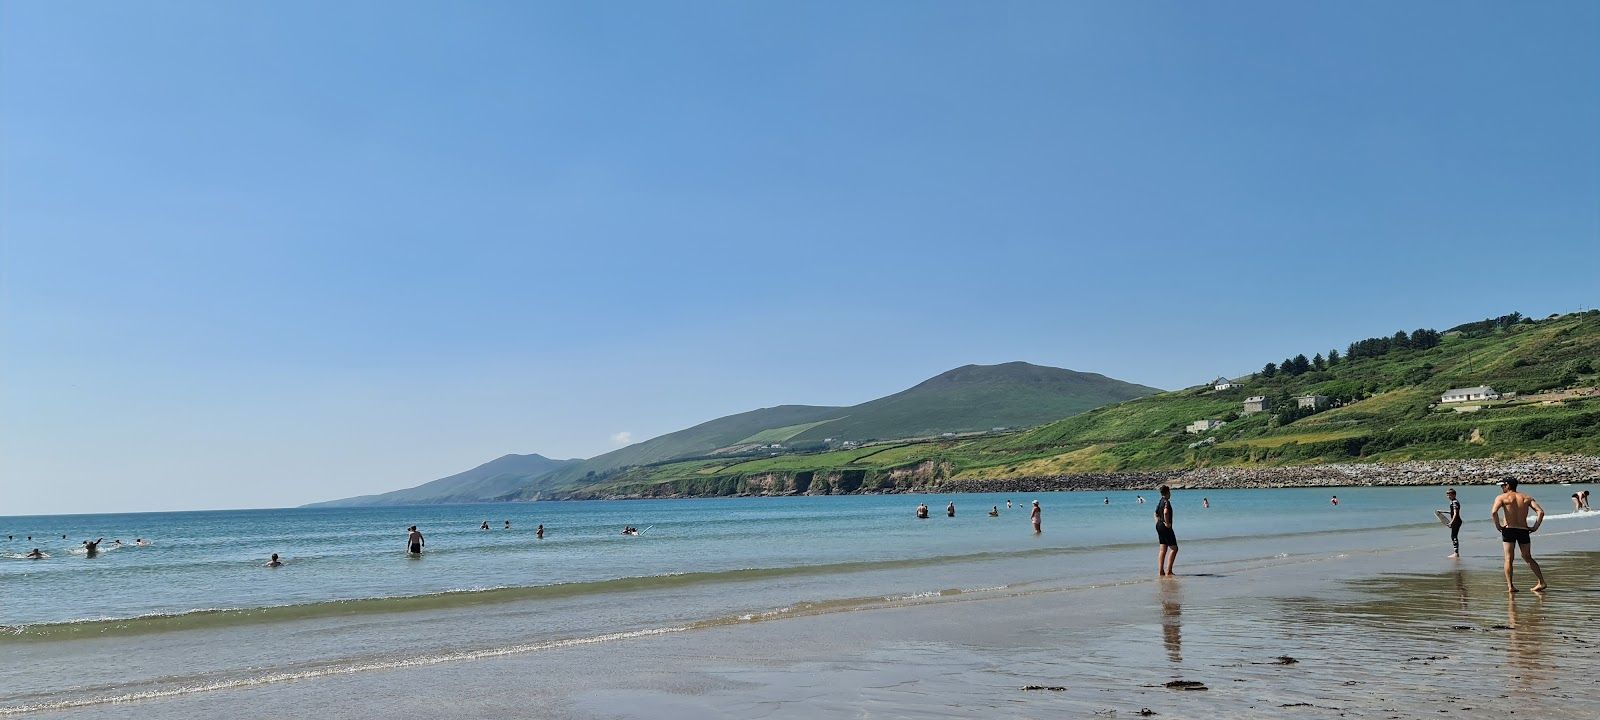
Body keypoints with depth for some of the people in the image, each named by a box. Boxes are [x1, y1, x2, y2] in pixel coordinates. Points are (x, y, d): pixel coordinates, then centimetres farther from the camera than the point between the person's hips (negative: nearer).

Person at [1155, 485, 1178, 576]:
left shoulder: (1159, 502, 15)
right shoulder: (1166, 502, -15)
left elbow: (1156, 514, 28)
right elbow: (1165, 512, -33)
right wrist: (1167, 523, -23)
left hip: (1159, 526, 9)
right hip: (1165, 527, -9)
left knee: (1163, 549, 10)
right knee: (1174, 548, -4)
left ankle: (1161, 571, 7)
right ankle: (1168, 571, -9)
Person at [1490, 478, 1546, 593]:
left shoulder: (1501, 497, 0)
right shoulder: (1526, 498, 12)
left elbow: (1493, 512, -18)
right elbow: (1541, 512, 0)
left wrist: (1497, 525, -7)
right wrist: (1535, 527, 3)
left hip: (1508, 529, -3)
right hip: (1524, 530, 4)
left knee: (1509, 558, 0)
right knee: (1528, 558, 19)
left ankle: (1510, 586, -6)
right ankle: (1542, 582, 15)